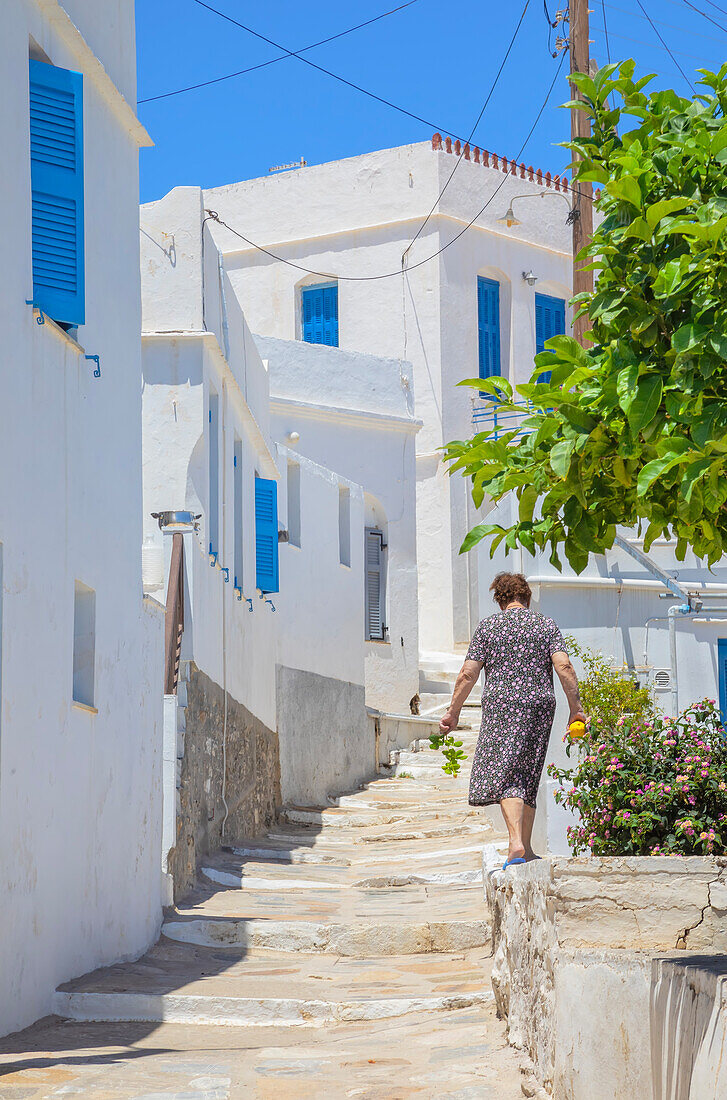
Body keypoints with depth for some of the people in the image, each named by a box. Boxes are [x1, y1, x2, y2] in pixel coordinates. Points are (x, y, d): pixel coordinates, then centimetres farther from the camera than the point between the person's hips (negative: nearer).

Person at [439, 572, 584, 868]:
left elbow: (468, 674, -1)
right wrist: (576, 707, 1)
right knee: (527, 777, 12)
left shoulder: (488, 626, 4)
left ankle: (516, 844, -27)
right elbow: (564, 667, -4)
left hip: (501, 705, -3)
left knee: (505, 777, -7)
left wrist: (453, 711, 6)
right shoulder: (546, 625, 8)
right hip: (540, 705, 3)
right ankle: (526, 851, 15)